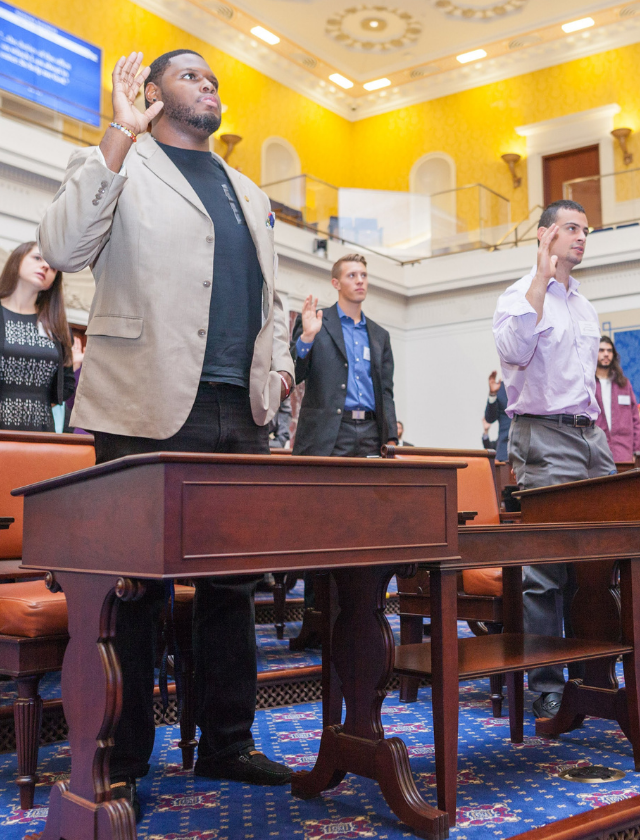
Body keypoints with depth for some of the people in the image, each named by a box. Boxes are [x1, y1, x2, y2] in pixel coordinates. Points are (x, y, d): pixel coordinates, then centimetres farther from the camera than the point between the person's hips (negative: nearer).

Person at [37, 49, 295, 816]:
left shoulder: (249, 196, 25)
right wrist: (120, 133, -12)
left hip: (240, 412, 6)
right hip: (151, 408, -5)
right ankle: (117, 767, 13)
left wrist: (279, 358, 9)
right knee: (134, 585, -1)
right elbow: (63, 248, -11)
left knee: (233, 581, 8)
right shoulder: (118, 165, 7)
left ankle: (225, 743, 21)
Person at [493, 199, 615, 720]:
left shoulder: (585, 308, 22)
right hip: (545, 437, -7)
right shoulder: (522, 296, -1)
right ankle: (547, 686, 1)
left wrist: (599, 433, 17)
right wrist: (542, 275, -20)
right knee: (545, 567, -7)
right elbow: (514, 351, -22)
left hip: (591, 440, 7)